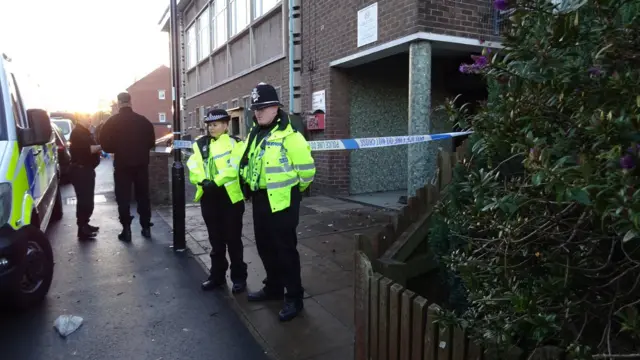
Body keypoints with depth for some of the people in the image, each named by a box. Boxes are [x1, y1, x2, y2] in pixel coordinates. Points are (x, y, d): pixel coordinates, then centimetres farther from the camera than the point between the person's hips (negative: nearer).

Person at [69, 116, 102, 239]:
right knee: (84, 200, -9)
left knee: (87, 199, 17)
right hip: (81, 170, -11)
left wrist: (98, 148, 6)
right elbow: (86, 149, -25)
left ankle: (85, 224, 27)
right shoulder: (78, 132, -15)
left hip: (86, 169, 11)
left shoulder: (84, 131, 18)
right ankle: (82, 229, -4)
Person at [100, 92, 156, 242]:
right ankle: (146, 227, 15)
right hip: (141, 164, 2)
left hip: (122, 165, -2)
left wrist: (117, 149, 11)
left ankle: (126, 230, 5)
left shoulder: (112, 122, -6)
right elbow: (151, 142, 5)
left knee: (123, 198, 5)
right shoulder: (143, 120, 0)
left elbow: (105, 144, -7)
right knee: (143, 196, 12)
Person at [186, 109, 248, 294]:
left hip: (230, 196, -4)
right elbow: (194, 167, -3)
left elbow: (234, 167, -15)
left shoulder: (234, 143, -2)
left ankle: (239, 277, 19)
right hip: (208, 197, 5)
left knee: (233, 239, 4)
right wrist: (203, 181, -19)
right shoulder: (200, 144, 11)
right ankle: (217, 275, 29)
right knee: (215, 239, 15)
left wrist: (216, 182, -22)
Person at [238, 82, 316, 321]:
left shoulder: (288, 135, -16)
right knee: (265, 247, 18)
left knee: (285, 249, -1)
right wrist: (249, 187, 20)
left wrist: (293, 190, -1)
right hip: (260, 200, 9)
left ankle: (294, 298, 13)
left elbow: (306, 168, -15)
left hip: (282, 201, -8)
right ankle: (273, 287, 35)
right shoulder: (255, 134, 11)